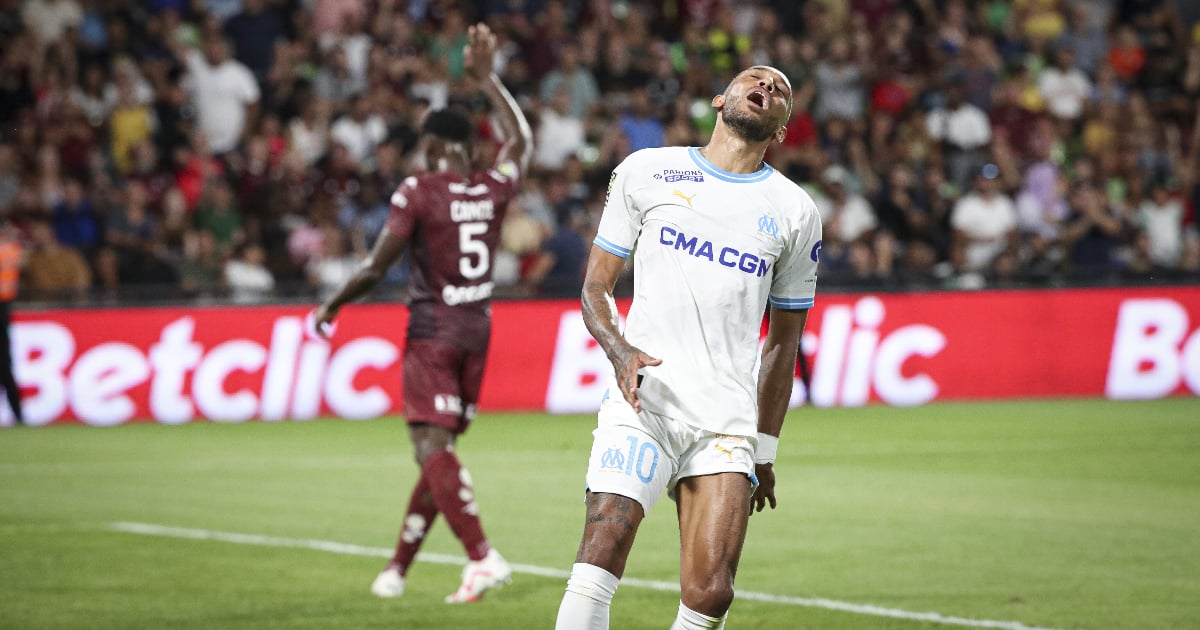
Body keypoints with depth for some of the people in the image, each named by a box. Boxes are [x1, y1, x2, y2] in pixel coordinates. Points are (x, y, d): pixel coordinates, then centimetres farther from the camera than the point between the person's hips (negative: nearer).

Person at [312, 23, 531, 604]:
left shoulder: (417, 192, -10)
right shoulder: (493, 188, 5)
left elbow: (376, 267, -12)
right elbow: (520, 140, 26)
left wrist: (331, 307, 4)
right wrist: (486, 78, 33)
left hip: (432, 332, -6)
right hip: (478, 328, 6)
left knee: (434, 448, -8)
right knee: (439, 451, 10)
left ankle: (483, 557, -23)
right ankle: (398, 566, 16)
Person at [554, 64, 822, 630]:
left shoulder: (794, 212, 15)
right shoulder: (647, 172, 10)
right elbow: (596, 285, 11)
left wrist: (764, 452, 18)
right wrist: (620, 350, -10)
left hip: (727, 422, 2)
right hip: (642, 399, -2)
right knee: (599, 562, -20)